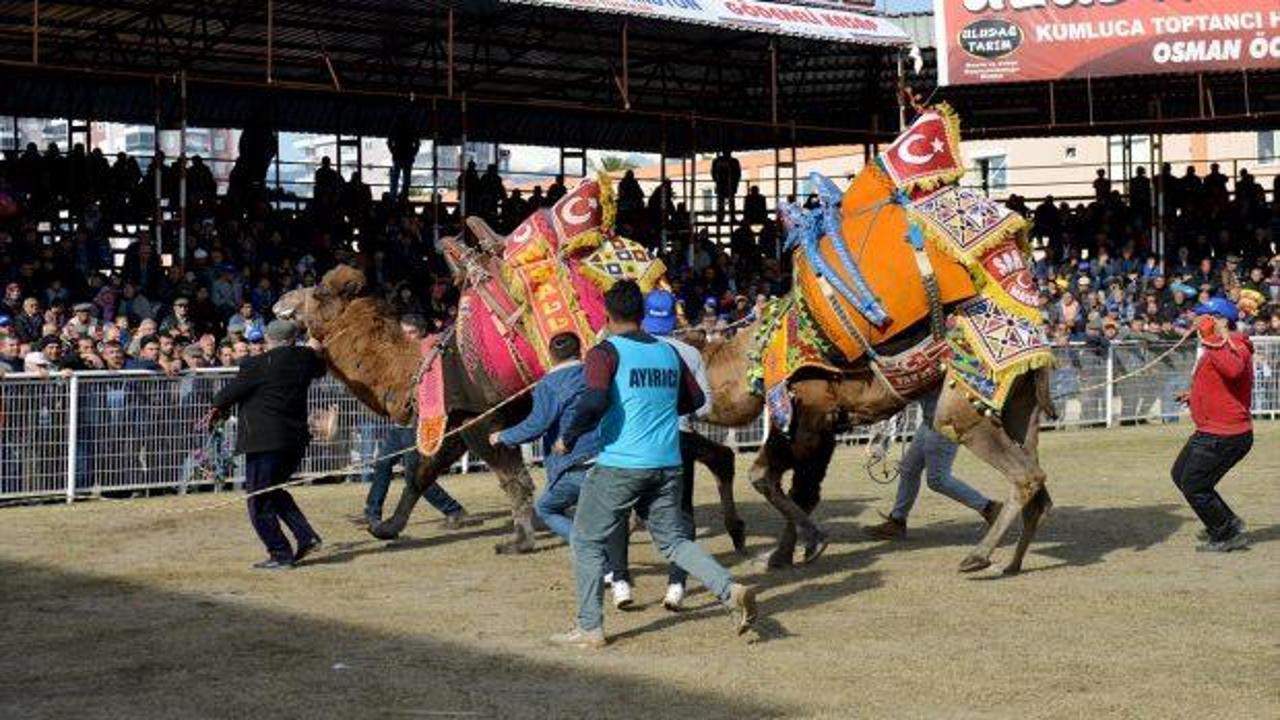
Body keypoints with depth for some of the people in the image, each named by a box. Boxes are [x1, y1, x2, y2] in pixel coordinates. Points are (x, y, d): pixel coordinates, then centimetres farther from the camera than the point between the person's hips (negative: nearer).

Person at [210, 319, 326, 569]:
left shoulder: (256, 365, -12)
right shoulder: (305, 359, 4)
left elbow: (230, 393, -2)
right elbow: (320, 369, 27)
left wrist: (217, 407, 19)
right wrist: (314, 349, 47)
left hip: (264, 441, -7)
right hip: (296, 440, 7)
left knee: (260, 502, 4)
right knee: (274, 491, 23)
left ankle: (281, 554, 3)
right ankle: (306, 536, 11)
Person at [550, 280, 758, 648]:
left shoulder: (606, 353, -8)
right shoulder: (669, 352, 10)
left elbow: (595, 402, -22)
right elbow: (695, 399, 17)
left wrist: (567, 438, -8)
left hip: (620, 465, -5)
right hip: (667, 465, 6)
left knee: (587, 541, 9)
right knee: (672, 540, 16)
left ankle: (589, 628, 8)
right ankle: (731, 590, -4)